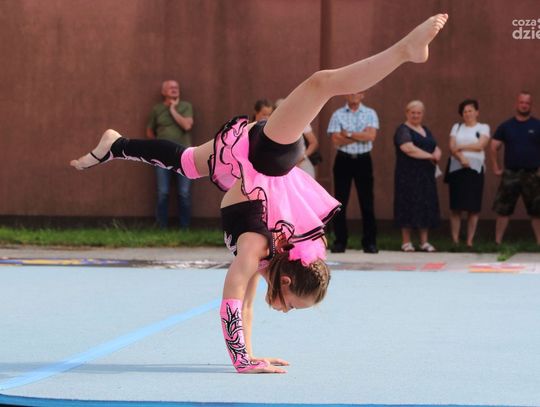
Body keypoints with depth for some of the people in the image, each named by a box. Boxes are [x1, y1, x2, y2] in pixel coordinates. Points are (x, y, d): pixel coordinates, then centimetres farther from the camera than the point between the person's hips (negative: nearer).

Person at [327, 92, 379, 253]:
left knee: (367, 202, 1)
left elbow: (371, 135, -10)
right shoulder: (337, 115, 3)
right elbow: (336, 140, -8)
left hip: (363, 161, 0)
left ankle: (370, 242, 6)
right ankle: (340, 242, 7)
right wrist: (361, 136, -9)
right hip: (343, 160, 0)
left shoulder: (370, 114, 5)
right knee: (340, 202, 2)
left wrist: (349, 134, -11)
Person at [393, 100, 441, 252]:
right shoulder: (403, 130, -4)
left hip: (426, 176, 7)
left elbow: (436, 148, 18)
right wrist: (430, 156, -12)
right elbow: (409, 149, -19)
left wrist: (437, 154, -7)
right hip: (408, 175, -7)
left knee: (426, 207, 3)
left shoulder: (425, 130, 19)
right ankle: (406, 242, 0)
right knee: (408, 206, -6)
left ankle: (424, 242, 8)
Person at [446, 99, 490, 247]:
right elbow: (452, 147, 1)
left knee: (473, 208, -3)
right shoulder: (456, 127, 14)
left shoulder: (483, 128, 7)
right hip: (457, 169, 2)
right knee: (455, 207, -2)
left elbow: (480, 145, -8)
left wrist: (461, 147, -5)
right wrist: (461, 157, -17)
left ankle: (469, 241, 2)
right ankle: (455, 240, 2)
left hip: (475, 169, -2)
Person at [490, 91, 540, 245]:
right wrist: (496, 168, 2)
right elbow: (494, 147, 7)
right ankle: (497, 242, 6)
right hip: (510, 174, 1)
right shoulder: (506, 126, 5)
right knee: (503, 210, 0)